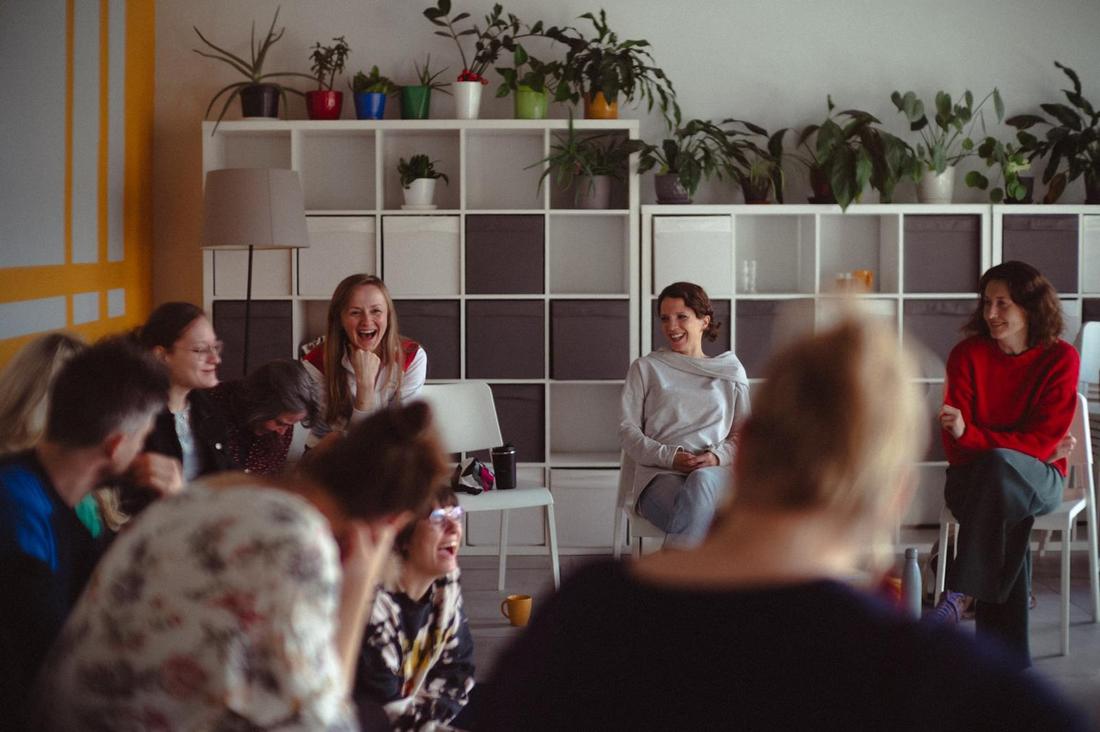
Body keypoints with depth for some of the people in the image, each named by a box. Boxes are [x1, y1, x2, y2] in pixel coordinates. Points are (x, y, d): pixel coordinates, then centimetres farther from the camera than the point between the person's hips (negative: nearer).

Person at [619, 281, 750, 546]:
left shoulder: (731, 371, 22)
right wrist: (670, 457, -8)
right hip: (660, 473, 0)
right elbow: (627, 430, 10)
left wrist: (718, 456, -7)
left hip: (716, 473, 1)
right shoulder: (645, 368, 18)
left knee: (701, 481, -41)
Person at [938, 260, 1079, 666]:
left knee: (999, 466, -38)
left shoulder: (1060, 359, -4)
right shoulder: (967, 355, -2)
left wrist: (970, 435, -24)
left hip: (1038, 480, -1)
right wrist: (1033, 449, -17)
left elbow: (1043, 441, -11)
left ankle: (963, 594, -39)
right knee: (1010, 525, -35)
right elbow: (956, 448, -5)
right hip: (973, 477, 1)